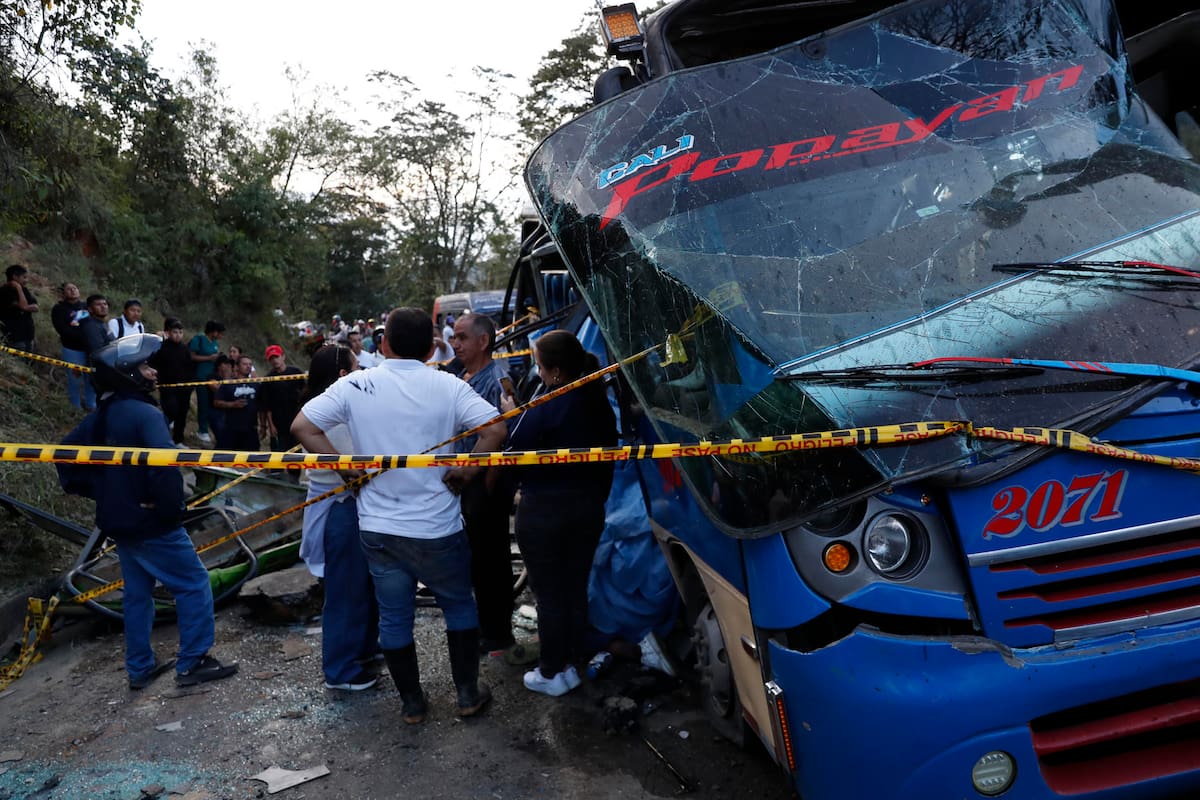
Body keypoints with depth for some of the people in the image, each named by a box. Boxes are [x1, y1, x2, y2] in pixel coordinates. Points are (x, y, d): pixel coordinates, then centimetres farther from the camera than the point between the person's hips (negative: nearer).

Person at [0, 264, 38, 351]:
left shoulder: (24, 290, 13)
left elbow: (35, 307, 3)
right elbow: (23, 306, -19)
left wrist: (27, 307, -17)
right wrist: (19, 288, -13)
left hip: (27, 335, 7)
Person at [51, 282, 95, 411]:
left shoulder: (86, 306, 14)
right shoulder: (59, 309, -1)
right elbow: (64, 330, -13)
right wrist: (85, 333, -19)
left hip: (91, 348, 4)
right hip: (72, 349, -4)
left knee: (91, 378, 9)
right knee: (75, 379, 1)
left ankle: (91, 406, 22)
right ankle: (76, 409, 12)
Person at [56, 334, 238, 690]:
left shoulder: (98, 417, 8)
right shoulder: (145, 413, -21)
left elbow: (66, 454, 15)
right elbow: (164, 463, -33)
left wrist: (100, 492, 13)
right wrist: (171, 507, -19)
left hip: (119, 521, 9)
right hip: (152, 523, -9)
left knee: (137, 593, 19)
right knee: (194, 585, 2)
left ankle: (140, 668, 27)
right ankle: (192, 663, 5)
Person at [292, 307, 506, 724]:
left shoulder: (355, 385, -5)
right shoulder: (447, 386, -10)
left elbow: (302, 427, -7)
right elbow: (496, 429, -18)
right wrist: (465, 470, -7)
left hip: (378, 528, 2)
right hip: (436, 527, -2)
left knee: (394, 617, 17)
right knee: (459, 606, 20)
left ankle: (411, 703, 30)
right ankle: (468, 693, 28)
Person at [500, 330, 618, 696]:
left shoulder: (547, 404, -21)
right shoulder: (598, 401, 2)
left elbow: (517, 451, -16)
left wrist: (513, 414, -1)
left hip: (544, 511, -7)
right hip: (588, 505, 7)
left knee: (549, 593, 5)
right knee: (575, 587, 16)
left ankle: (552, 673, 16)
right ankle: (571, 663, 27)